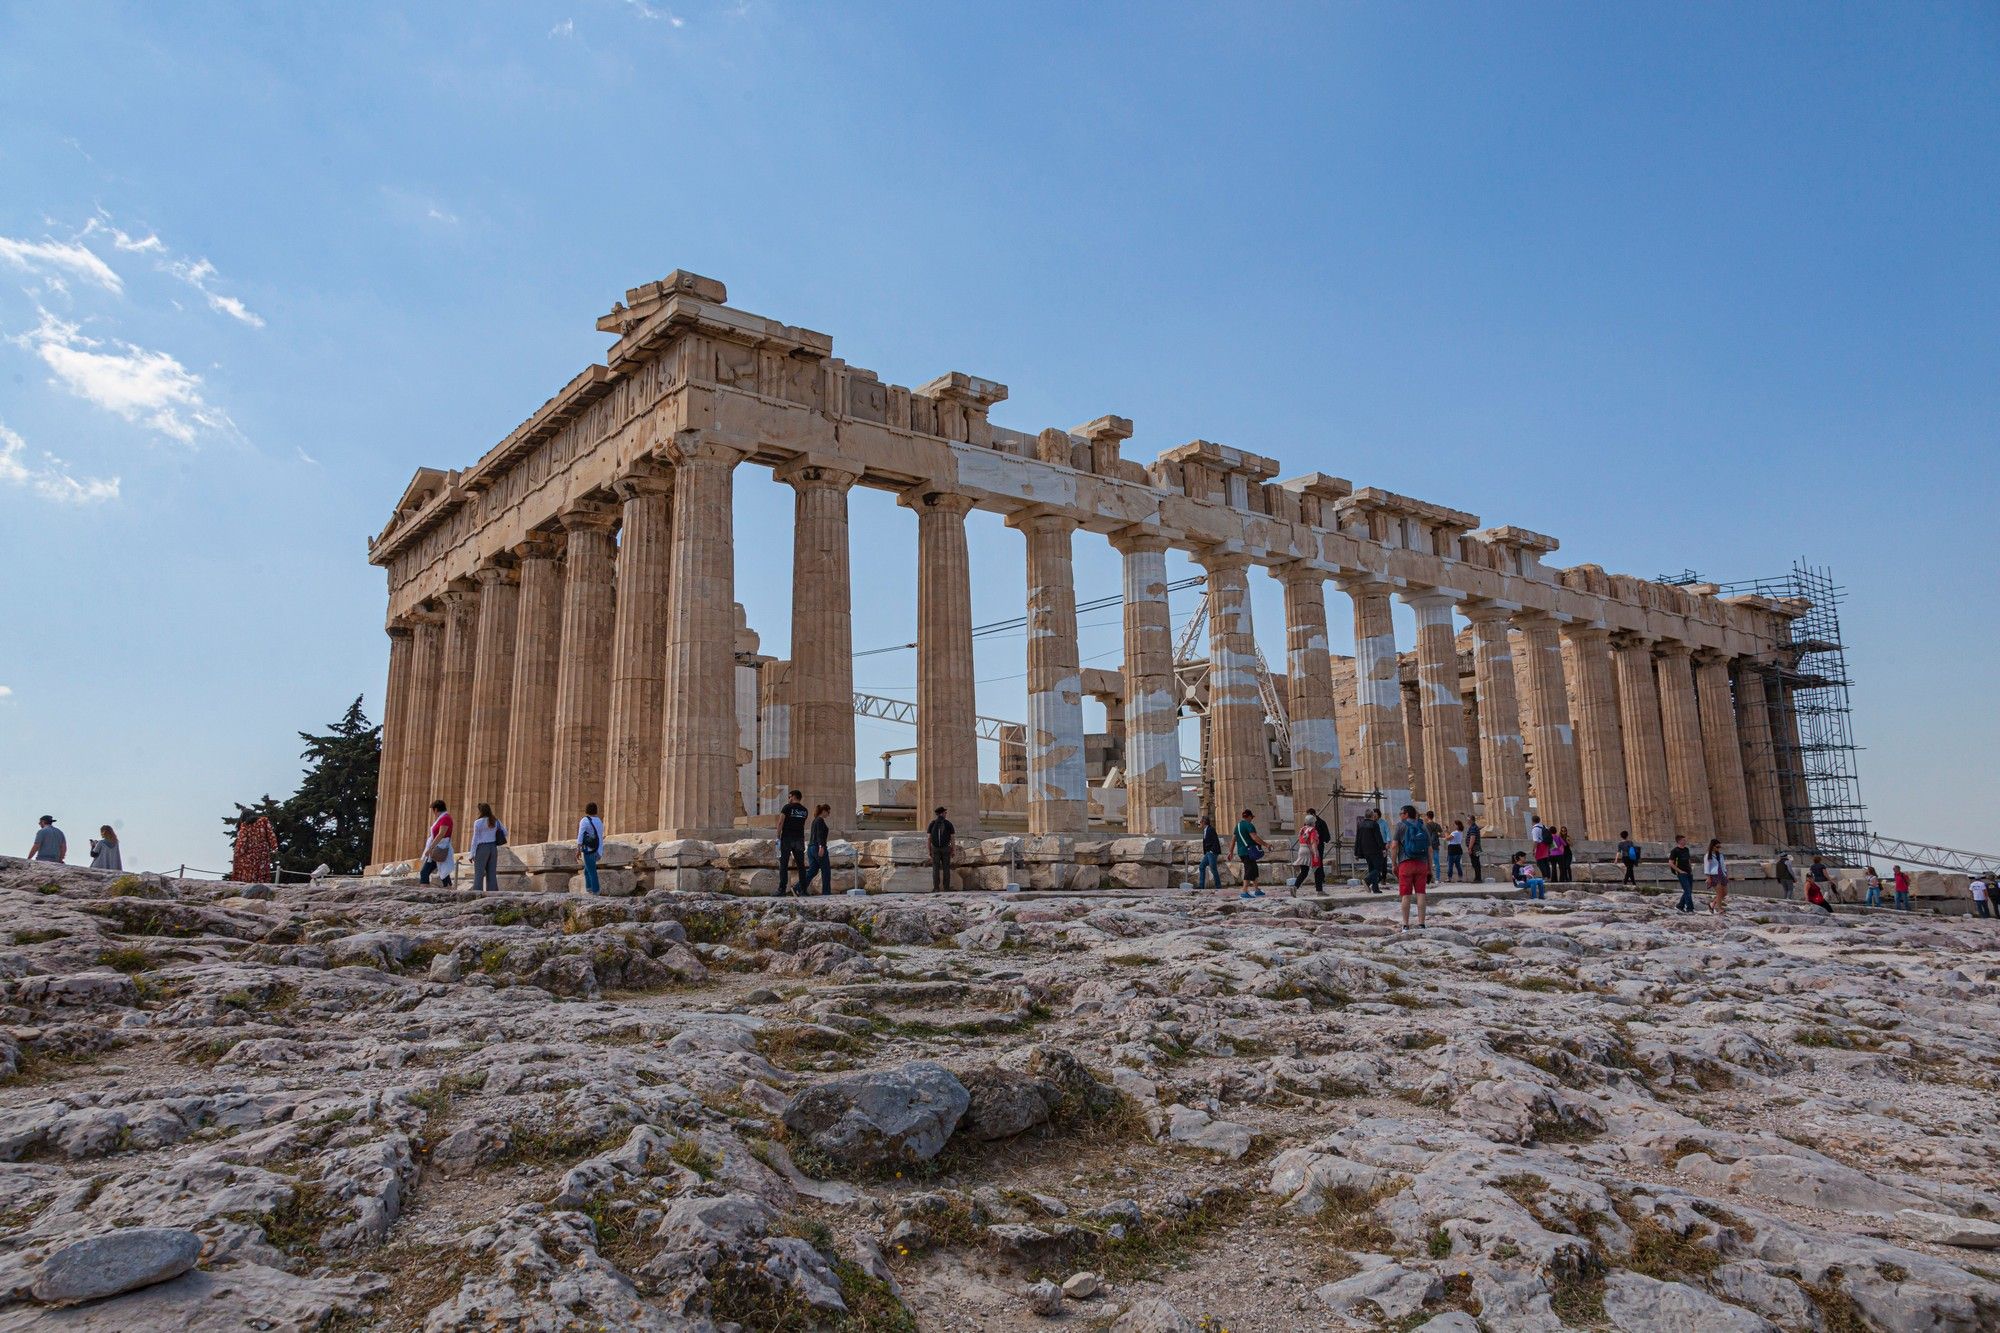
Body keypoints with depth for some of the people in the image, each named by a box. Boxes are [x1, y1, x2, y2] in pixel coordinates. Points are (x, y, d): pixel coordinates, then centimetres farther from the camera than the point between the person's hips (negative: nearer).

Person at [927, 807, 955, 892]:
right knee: (946, 868, 6)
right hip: (945, 849, 0)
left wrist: (929, 851, 4)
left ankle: (936, 888, -3)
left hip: (935, 849, 0)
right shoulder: (949, 823, -2)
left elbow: (929, 838, -4)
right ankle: (946, 888, 3)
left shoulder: (932, 823, -1)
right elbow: (952, 838, -3)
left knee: (936, 869, 3)